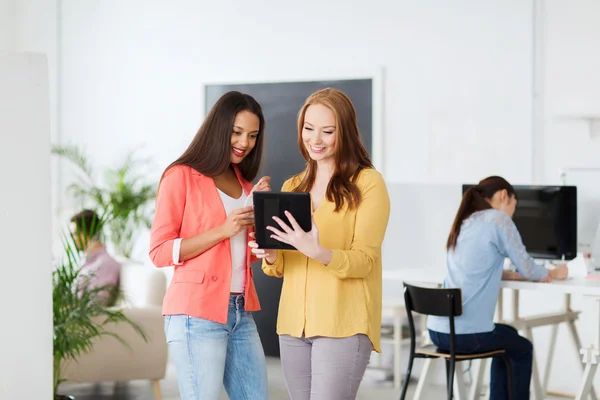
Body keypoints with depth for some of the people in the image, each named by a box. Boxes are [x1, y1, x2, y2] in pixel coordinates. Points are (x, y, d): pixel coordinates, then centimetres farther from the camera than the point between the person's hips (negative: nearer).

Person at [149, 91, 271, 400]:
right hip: (197, 314, -7)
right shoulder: (181, 176, -5)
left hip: (241, 313, 7)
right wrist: (223, 230, -18)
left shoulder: (243, 183, 16)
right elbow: (159, 251, -10)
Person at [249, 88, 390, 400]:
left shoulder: (368, 183, -4)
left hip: (344, 324, -6)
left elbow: (364, 261, -11)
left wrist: (316, 251, -28)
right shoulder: (292, 187, 15)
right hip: (293, 323, 6)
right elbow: (280, 268, 15)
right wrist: (270, 256, -8)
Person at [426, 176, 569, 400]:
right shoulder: (498, 219, -5)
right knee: (523, 349, 24)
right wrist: (552, 274, 21)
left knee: (508, 336, 33)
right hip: (467, 333, -7)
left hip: (437, 330, 7)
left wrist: (514, 275, 21)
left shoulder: (464, 223, 17)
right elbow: (526, 268, 1)